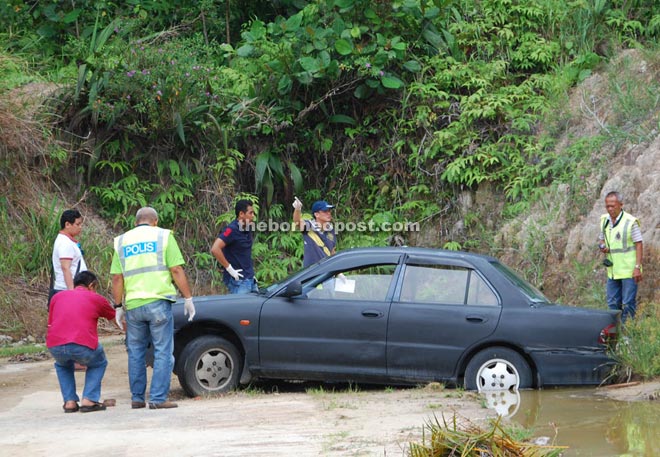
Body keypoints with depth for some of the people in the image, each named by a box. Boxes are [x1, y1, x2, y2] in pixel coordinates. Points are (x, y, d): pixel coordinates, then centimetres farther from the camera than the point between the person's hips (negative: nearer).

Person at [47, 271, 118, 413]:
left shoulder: (58, 296, 25)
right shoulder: (96, 299, 19)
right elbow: (115, 318, 35)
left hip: (55, 347, 3)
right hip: (83, 346, -3)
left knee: (63, 365, 36)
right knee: (98, 364, 29)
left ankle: (70, 401, 22)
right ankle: (89, 400, 12)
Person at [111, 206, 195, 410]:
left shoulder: (122, 241, 13)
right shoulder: (163, 236, 5)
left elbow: (117, 278, 8)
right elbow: (177, 271, -3)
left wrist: (118, 307, 13)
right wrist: (188, 298, 1)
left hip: (133, 305, 3)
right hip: (158, 302, -3)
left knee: (135, 353, 13)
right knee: (163, 352, -1)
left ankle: (137, 398, 15)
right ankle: (158, 398, -6)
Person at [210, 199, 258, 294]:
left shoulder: (248, 229, 10)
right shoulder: (232, 230, -15)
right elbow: (215, 249, -25)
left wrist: (251, 271, 16)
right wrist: (229, 268, -20)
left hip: (250, 279, 8)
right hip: (238, 280, -8)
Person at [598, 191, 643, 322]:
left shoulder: (631, 221, -12)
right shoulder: (604, 220, 8)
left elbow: (639, 245, -11)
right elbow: (601, 238, 22)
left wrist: (637, 267, -17)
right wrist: (602, 246, -3)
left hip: (629, 271, -6)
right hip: (612, 271, 7)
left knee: (628, 304, -3)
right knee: (612, 304, 12)